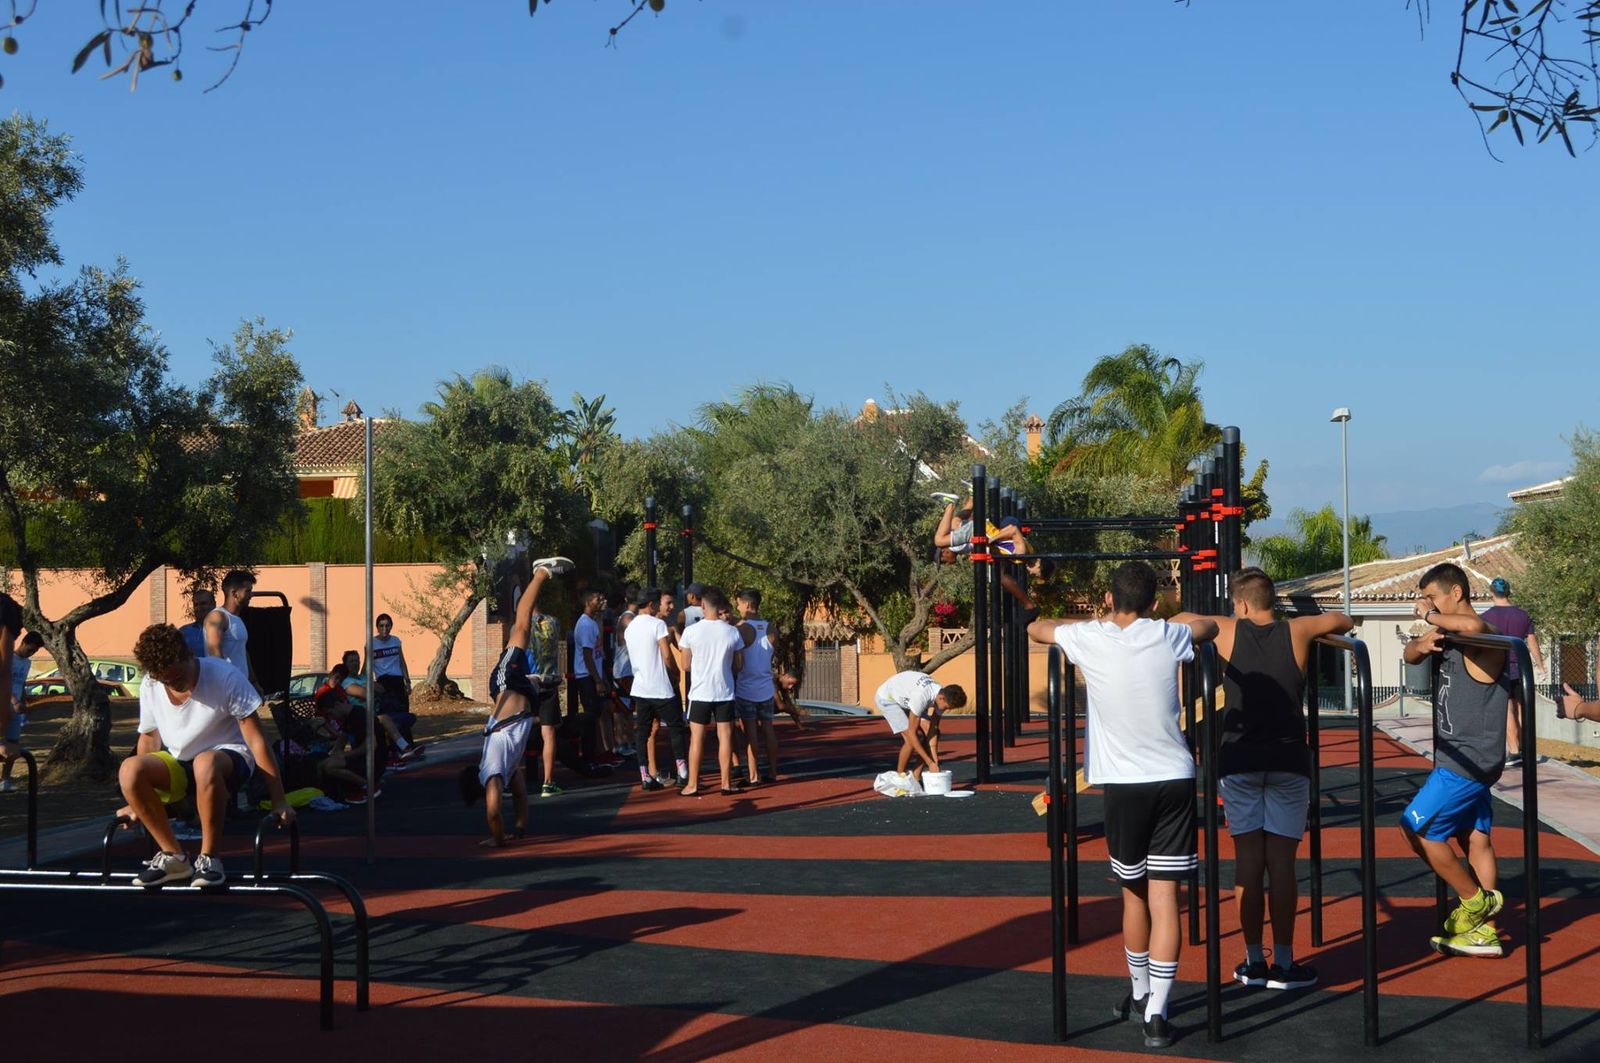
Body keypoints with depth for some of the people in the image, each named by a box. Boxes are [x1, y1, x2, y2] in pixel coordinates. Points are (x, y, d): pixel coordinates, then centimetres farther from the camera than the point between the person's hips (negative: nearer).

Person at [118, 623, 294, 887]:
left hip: (230, 757, -5)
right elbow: (150, 738, 11)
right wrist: (137, 800, 14)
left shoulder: (225, 677, -19)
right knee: (129, 770, -26)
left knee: (205, 764, -41)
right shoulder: (150, 687, -6)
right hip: (178, 764, 5)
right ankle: (172, 856, -12)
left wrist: (278, 801, -19)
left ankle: (209, 859, -25)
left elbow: (257, 741, -18)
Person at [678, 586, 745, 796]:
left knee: (697, 737, 5)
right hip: (725, 692, 1)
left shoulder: (691, 631, -9)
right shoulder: (732, 632, -3)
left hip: (700, 692, -1)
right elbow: (739, 665, 5)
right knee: (725, 736, 6)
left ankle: (692, 784, 7)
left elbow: (686, 666, -1)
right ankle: (726, 783, 8)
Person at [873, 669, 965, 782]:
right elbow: (911, 733, -35)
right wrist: (930, 763, -33)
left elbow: (933, 729, -12)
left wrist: (935, 761, -20)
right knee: (911, 739, -20)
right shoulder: (921, 697, -41)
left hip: (905, 698, 7)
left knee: (927, 730, -8)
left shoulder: (943, 695, -18)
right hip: (886, 698, -7)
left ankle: (916, 777, 1)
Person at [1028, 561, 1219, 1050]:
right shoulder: (1167, 637, 0)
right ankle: (1155, 1014, -6)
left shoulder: (1090, 639, -4)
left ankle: (1140, 994, 32)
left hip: (1124, 784, 0)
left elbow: (1035, 628, 17)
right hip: (1175, 780, 0)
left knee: (1134, 895, 16)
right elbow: (1210, 625, 24)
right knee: (1164, 899, -1)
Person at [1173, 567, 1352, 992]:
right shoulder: (1296, 632, 3)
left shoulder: (1228, 632, 1)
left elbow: (1180, 619, 16)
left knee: (1248, 861, 5)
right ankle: (1283, 964, 4)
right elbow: (1342, 621, 20)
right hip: (1288, 761, 0)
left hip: (1240, 761, 0)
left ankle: (1254, 962, 8)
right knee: (1282, 863, 1)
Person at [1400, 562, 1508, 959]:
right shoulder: (1448, 637, 12)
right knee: (1474, 839, 10)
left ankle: (1475, 900, 5)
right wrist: (1422, 644, -9)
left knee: (1417, 828, -6)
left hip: (1469, 760, -10)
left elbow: (1472, 625, -40)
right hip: (1461, 759, 10)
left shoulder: (1483, 639, -17)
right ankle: (1483, 932, 15)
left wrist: (1430, 617, -23)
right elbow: (1409, 655, 14)